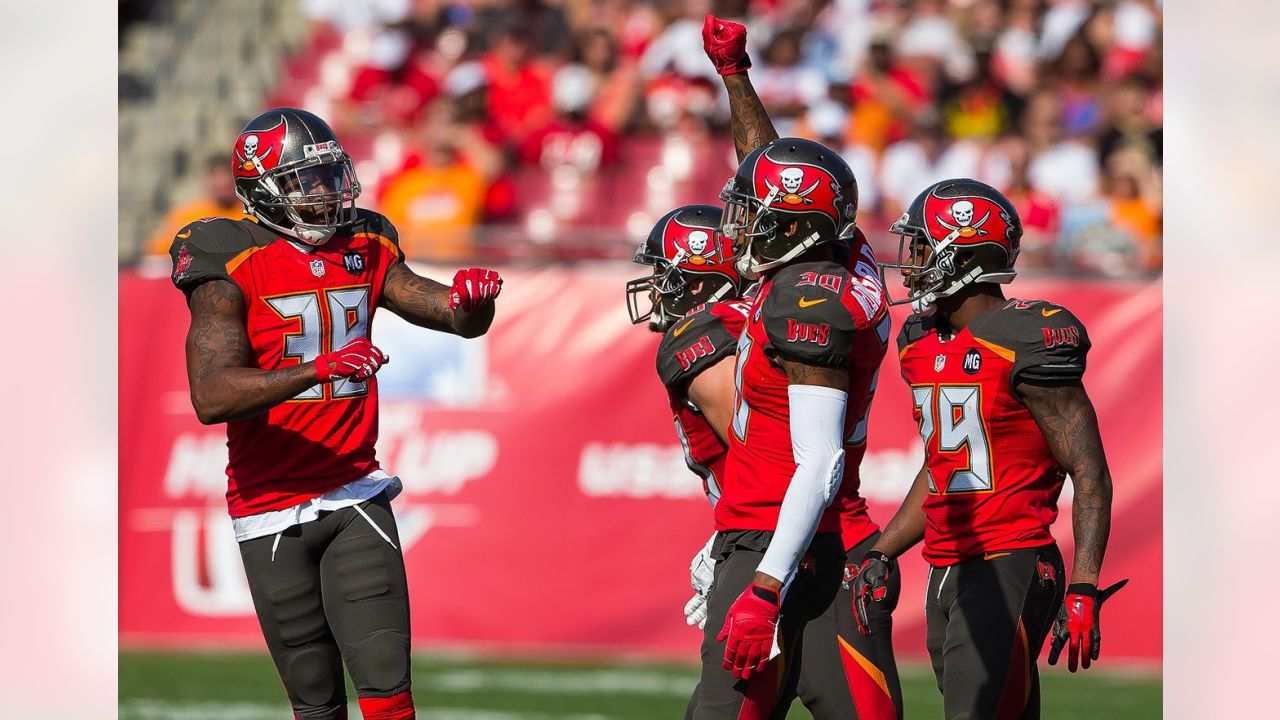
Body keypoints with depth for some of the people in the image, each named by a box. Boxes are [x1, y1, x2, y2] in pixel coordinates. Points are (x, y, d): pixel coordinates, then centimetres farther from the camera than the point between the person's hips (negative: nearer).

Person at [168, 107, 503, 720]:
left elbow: (464, 321, 9)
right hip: (272, 509, -3)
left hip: (355, 494, 3)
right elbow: (211, 397, -23)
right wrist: (320, 370, -36)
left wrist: (472, 298, -17)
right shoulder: (234, 267, -11)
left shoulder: (364, 248, 6)